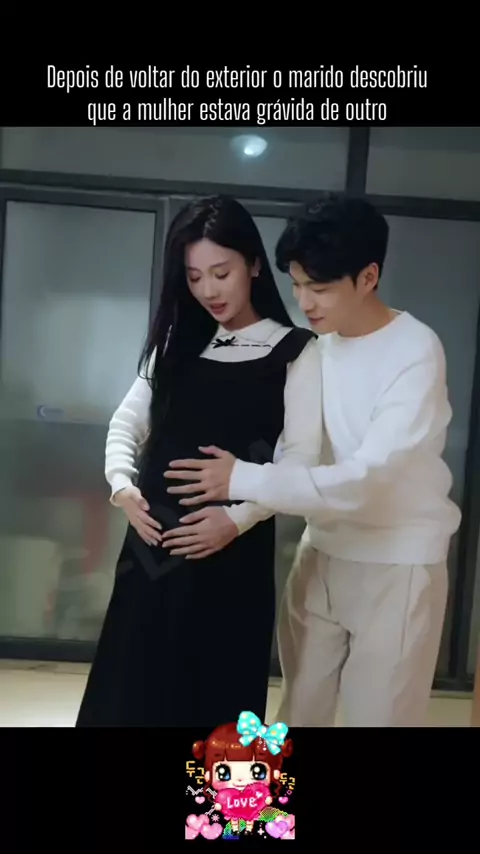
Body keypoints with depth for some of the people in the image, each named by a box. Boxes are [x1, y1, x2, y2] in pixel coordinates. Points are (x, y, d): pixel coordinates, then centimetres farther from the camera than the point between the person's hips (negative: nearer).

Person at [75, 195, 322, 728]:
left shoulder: (295, 351, -3)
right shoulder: (178, 344, 13)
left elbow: (301, 457, -10)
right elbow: (126, 422, 12)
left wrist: (236, 518, -20)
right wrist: (122, 485, -5)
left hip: (232, 549, -4)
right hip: (153, 541, 5)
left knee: (212, 690, 8)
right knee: (129, 687, 12)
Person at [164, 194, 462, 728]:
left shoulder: (416, 352, -18)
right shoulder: (315, 346, 2)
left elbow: (367, 477, -25)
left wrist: (244, 481, -27)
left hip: (397, 564, -5)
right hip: (321, 553, 6)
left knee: (378, 714, 9)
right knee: (299, 709, 17)